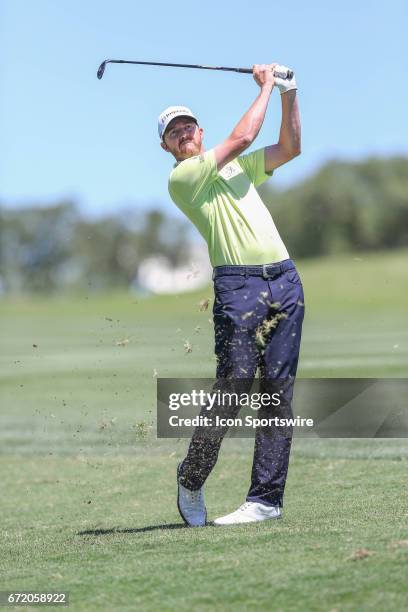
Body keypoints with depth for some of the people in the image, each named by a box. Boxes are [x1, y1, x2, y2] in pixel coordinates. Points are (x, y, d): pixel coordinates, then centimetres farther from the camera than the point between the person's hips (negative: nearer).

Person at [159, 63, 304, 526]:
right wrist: (266, 86, 5)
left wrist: (289, 95, 14)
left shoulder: (237, 166, 25)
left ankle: (267, 497, 1)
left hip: (284, 281, 6)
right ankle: (191, 483, 8)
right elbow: (241, 138, -6)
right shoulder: (181, 177, 1)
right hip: (239, 286, -6)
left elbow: (290, 148, 24)